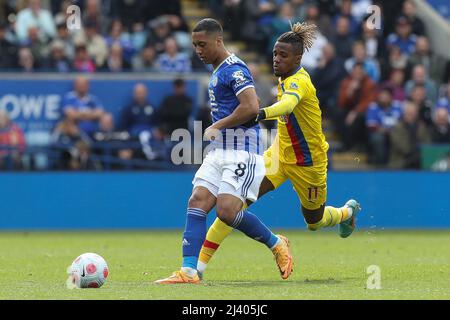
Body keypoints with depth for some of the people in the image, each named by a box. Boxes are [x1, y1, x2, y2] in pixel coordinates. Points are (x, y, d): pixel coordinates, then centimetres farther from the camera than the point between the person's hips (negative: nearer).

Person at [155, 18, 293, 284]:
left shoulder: (233, 69, -12)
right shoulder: (219, 71, 19)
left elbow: (251, 107, -25)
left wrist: (217, 126, -15)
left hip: (242, 151, -10)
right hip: (220, 150, 10)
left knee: (227, 211, -17)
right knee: (197, 203, -5)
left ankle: (277, 244, 6)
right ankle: (189, 272, -11)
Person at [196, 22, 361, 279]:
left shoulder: (299, 82, -28)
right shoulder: (287, 78, -1)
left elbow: (288, 104, -52)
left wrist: (261, 113, -71)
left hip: (307, 163, -6)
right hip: (281, 152, 6)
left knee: (315, 222, 17)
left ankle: (348, 211, 54)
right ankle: (201, 261, -18)